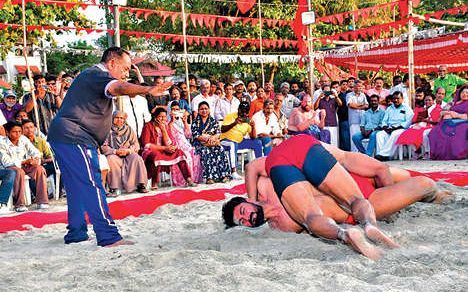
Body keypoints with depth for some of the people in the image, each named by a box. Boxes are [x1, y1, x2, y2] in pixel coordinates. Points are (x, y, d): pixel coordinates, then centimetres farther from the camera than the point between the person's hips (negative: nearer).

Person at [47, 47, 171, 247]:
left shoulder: (92, 76, 24)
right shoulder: (96, 74, -11)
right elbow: (118, 88, -32)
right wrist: (148, 90, -46)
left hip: (62, 136, 11)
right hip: (74, 138, -11)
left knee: (77, 188, 16)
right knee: (92, 185, -13)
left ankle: (76, 233, 24)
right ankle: (108, 237, -14)